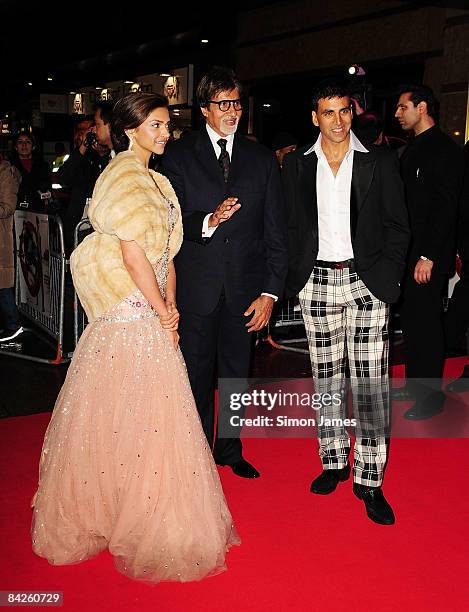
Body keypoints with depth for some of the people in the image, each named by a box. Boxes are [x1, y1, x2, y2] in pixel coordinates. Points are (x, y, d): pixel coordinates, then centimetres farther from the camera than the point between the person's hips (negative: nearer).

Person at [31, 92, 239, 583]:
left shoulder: (152, 179, 17)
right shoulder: (124, 176, -12)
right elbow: (133, 253, -19)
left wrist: (170, 307, 5)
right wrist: (163, 314, -12)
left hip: (150, 313, 9)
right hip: (130, 316, -9)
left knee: (135, 417, 16)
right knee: (134, 417, 0)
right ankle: (143, 529, 15)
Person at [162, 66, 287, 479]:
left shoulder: (262, 159, 6)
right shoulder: (178, 155, 1)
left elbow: (275, 231, 2)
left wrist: (271, 291, -4)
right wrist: (207, 222, -25)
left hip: (245, 285, 2)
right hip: (196, 285, -2)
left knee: (237, 371, 13)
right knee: (196, 373, 9)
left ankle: (230, 448, 31)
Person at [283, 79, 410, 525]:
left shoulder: (380, 162, 3)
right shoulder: (296, 165, 8)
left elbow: (397, 226, 4)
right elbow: (290, 227, 10)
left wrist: (387, 277, -4)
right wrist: (295, 277, 3)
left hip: (366, 282, -1)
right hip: (317, 282, 2)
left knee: (371, 383, -3)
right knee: (326, 379, 10)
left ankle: (369, 481, 6)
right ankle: (333, 462, 25)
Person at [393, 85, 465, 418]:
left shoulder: (445, 149, -11)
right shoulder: (413, 149, 16)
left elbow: (447, 208, -17)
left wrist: (428, 256, -20)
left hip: (430, 255, -8)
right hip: (408, 251, 8)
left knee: (427, 322, -2)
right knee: (411, 319, 14)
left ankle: (431, 395, 10)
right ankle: (414, 383, 26)